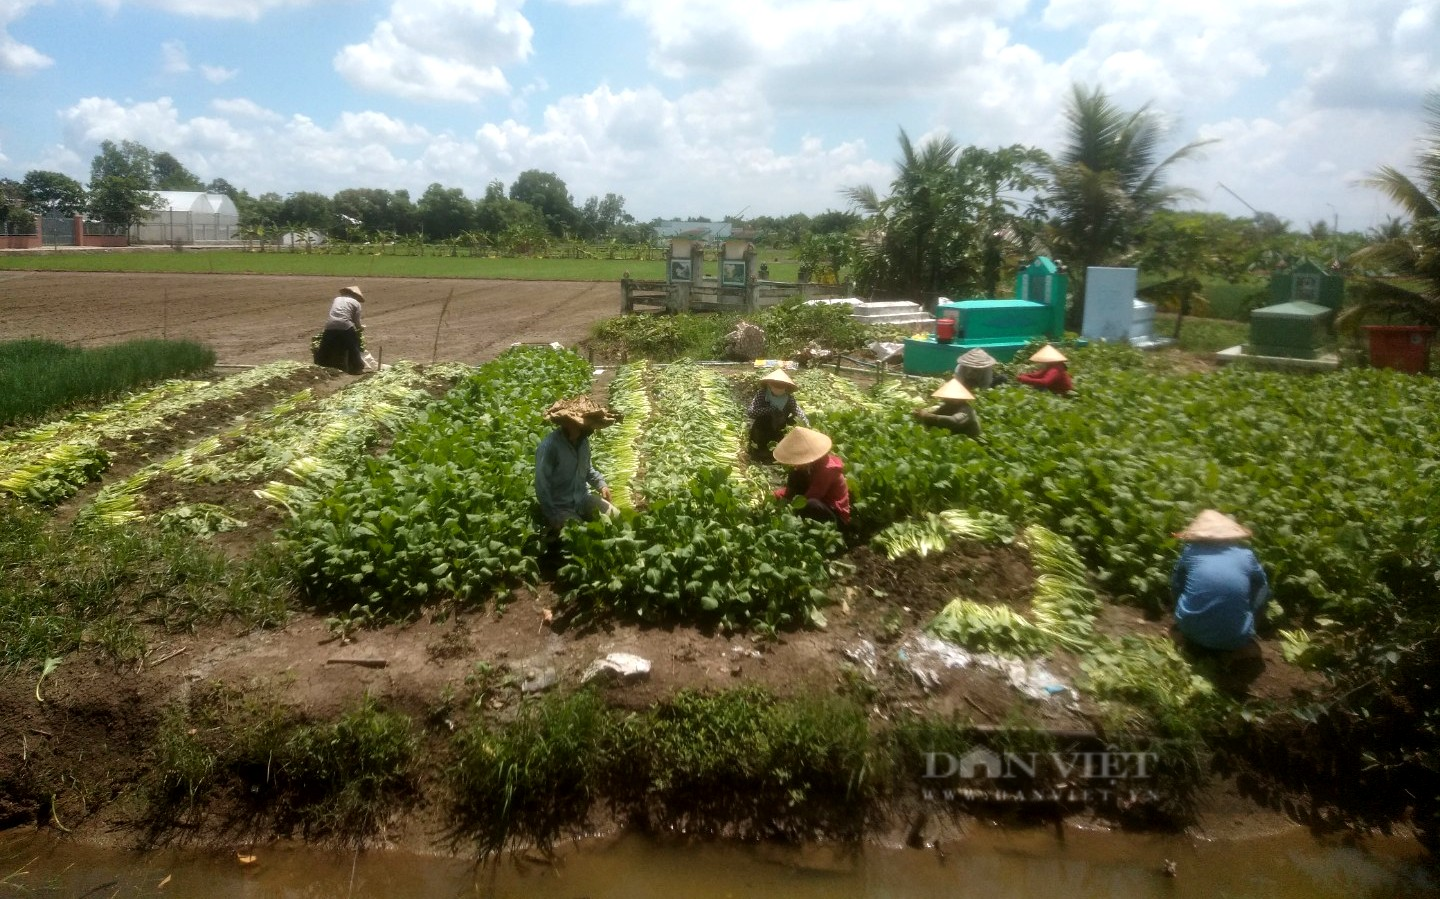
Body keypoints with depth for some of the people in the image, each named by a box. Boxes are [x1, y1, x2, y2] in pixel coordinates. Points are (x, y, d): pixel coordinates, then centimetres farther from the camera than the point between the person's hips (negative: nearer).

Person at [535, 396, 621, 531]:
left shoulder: (583, 440, -1)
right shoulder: (549, 446, -25)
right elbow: (542, 487, -21)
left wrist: (601, 484, 4)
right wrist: (554, 518, -19)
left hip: (583, 499, 7)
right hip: (560, 507, -7)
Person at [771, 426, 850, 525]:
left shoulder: (827, 469, -27)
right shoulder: (809, 466, -1)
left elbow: (808, 498, -30)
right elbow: (792, 489, 3)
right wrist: (774, 495, -13)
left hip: (837, 517, -8)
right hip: (823, 506, 9)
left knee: (810, 504, -38)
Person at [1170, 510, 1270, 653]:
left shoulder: (1190, 551, 3)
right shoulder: (1246, 555, 4)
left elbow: (1175, 589, 13)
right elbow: (1263, 592, 19)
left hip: (1192, 631, 0)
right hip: (1234, 638, 0)